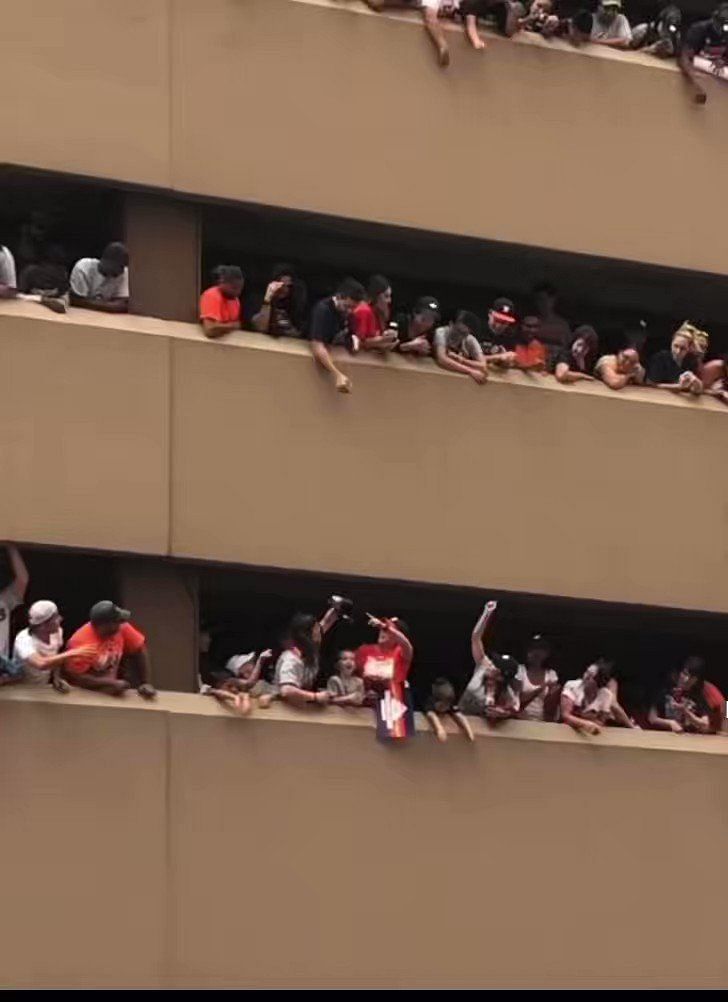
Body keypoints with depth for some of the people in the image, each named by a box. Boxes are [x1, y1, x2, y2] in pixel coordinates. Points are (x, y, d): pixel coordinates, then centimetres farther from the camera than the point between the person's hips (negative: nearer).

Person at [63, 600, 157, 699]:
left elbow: (140, 649, -2)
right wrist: (112, 683, -28)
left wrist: (145, 683, -10)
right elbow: (75, 677, -26)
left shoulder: (121, 627, -14)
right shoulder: (83, 643, -28)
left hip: (107, 691, 6)